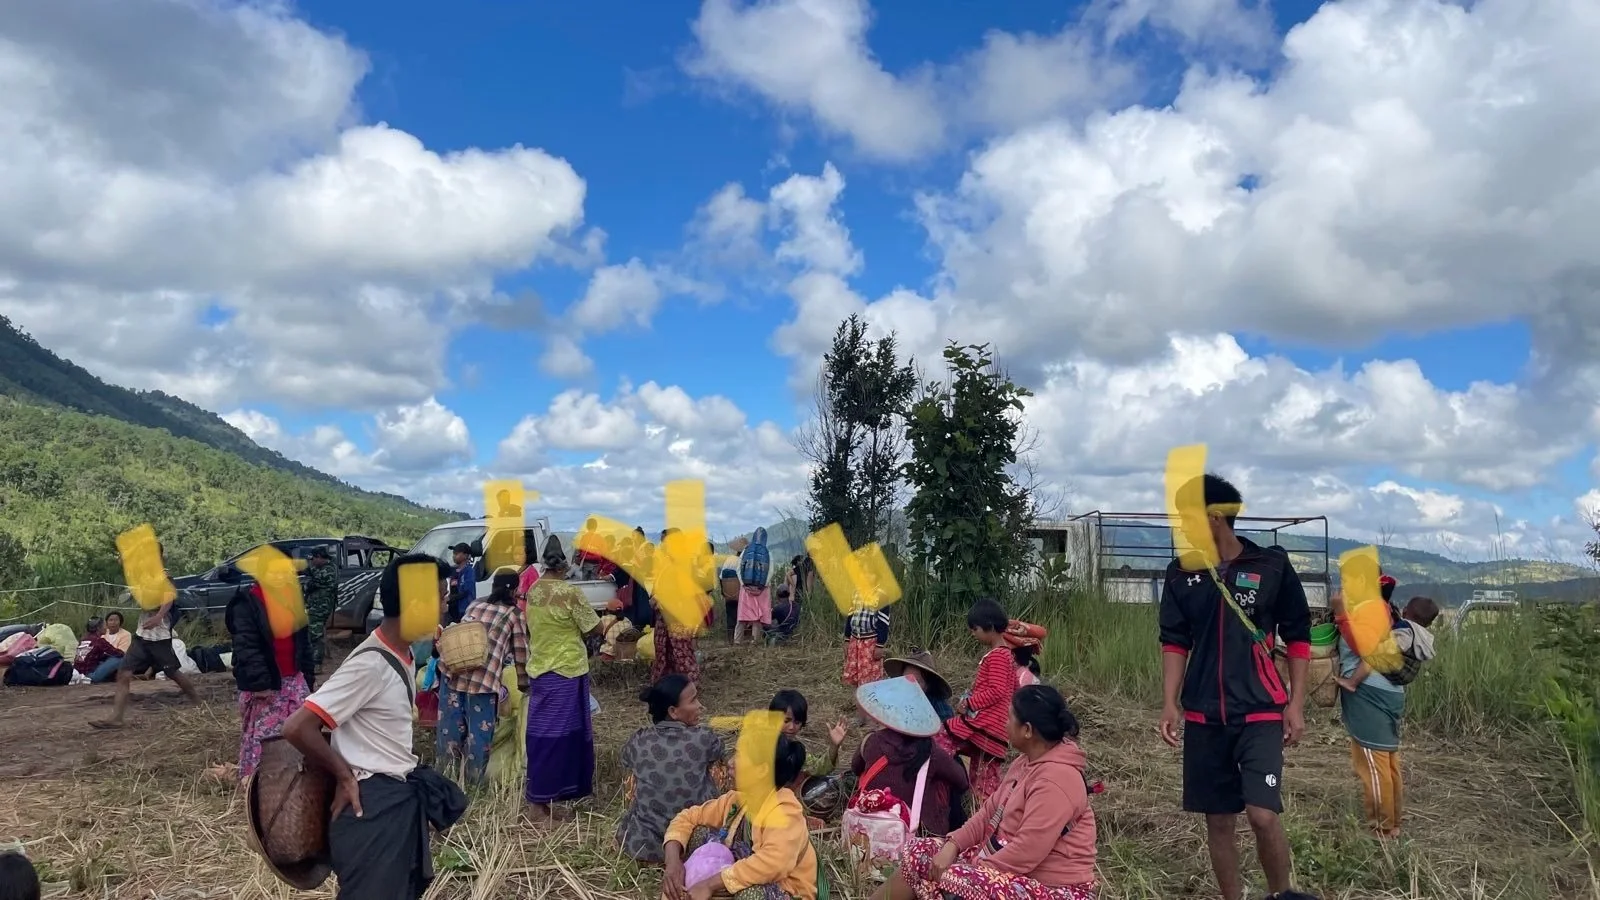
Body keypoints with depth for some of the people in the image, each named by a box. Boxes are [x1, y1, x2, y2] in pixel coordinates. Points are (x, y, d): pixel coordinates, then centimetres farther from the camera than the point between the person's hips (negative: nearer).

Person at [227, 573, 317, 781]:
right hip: (265, 683, -6)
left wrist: (309, 677, 13)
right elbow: (246, 647, -18)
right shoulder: (247, 602, -11)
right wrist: (258, 683, -23)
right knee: (261, 736, -5)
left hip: (295, 679, 6)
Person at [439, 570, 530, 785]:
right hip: (484, 678, -5)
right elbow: (520, 653, 11)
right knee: (479, 732, 7)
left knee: (450, 728, 14)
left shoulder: (474, 604, 22)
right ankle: (474, 782, 15)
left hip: (454, 669, 5)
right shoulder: (516, 614, 8)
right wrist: (523, 683, 24)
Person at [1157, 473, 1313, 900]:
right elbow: (1175, 641, 6)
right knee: (1218, 820, 9)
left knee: (1262, 815, -12)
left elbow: (1297, 637, 1)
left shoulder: (1272, 567, -6)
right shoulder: (1181, 573, 1)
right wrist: (1170, 704, -1)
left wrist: (1296, 704, -2)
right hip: (1203, 715, 3)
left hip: (1260, 712, -3)